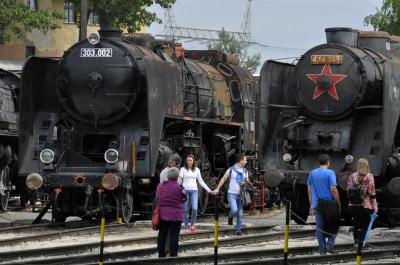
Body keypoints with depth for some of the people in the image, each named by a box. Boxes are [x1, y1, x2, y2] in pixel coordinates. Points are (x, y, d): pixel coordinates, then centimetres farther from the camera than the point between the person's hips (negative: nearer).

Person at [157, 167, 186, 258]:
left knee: (162, 234, 12)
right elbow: (184, 198, -5)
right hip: (175, 215, -5)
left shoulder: (160, 186, 2)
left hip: (162, 214, 5)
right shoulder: (178, 188, -14)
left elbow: (157, 198, 9)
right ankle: (173, 255, 1)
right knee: (174, 235, 1)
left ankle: (161, 254, 16)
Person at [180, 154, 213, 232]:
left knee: (194, 208, -16)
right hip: (185, 190, -1)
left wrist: (209, 190, 13)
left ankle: (192, 224, 3)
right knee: (185, 210, -1)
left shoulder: (196, 170, 12)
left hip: (194, 191, 1)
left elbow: (201, 181, 17)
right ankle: (186, 227, 7)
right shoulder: (183, 169, 5)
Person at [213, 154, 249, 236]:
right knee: (234, 210, -22)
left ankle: (238, 231, 10)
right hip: (232, 194, -4)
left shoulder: (244, 171, 10)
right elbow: (223, 179, 3)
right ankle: (230, 217, 12)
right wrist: (217, 189, -2)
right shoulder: (231, 170, -4)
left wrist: (245, 183, -4)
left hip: (240, 195, 4)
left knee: (240, 214, 2)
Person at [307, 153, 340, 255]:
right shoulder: (330, 173, -10)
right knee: (334, 225, 11)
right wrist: (338, 203, -5)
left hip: (317, 205, 4)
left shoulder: (312, 173, 7)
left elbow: (309, 190, 11)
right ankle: (330, 245, -1)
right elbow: (333, 189, -15)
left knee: (320, 228, 7)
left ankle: (322, 249, 8)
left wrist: (312, 205, 17)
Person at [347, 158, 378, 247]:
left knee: (356, 223, 15)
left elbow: (348, 190, 5)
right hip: (366, 206, -4)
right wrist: (375, 205, -4)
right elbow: (371, 192, -10)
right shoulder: (369, 177, -11)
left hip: (353, 205, 4)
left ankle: (356, 241, 18)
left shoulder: (352, 176, 0)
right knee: (365, 224, 5)